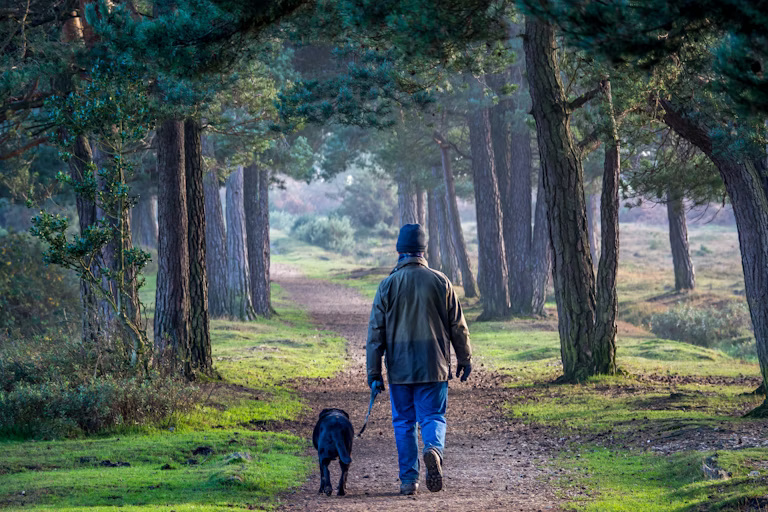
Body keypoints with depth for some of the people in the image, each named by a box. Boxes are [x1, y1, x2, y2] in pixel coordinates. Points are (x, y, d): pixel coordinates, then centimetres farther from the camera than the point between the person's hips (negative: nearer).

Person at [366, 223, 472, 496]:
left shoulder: (388, 285, -1)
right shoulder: (440, 282, 0)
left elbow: (376, 332, -1)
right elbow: (458, 325, 5)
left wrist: (374, 373, 3)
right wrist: (464, 359, 17)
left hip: (399, 368, 0)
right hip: (434, 367, 0)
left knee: (404, 422, 8)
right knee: (433, 416, 6)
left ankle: (409, 479, 6)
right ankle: (434, 449, -25)